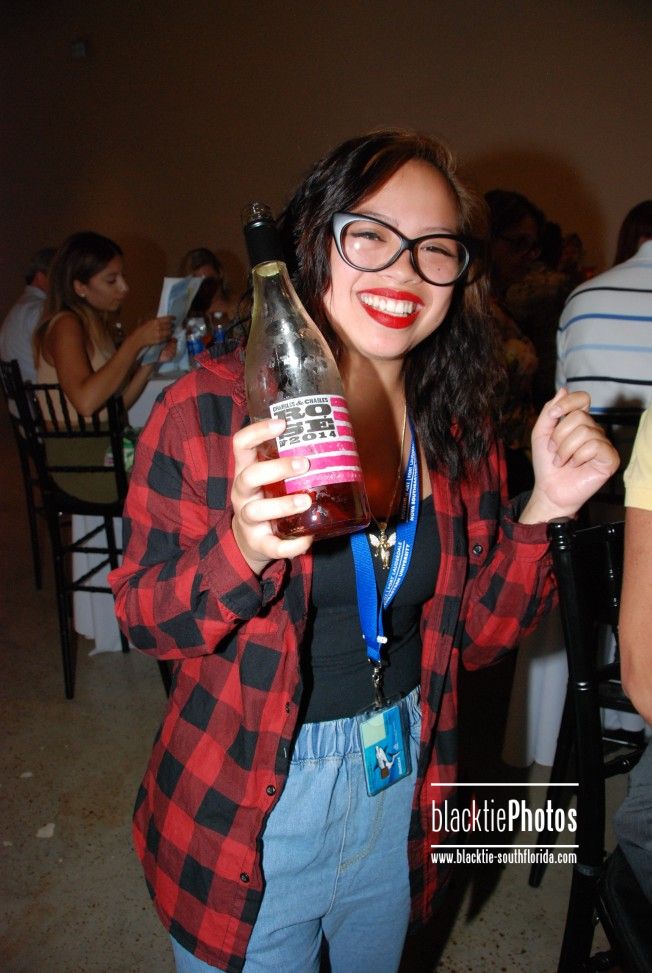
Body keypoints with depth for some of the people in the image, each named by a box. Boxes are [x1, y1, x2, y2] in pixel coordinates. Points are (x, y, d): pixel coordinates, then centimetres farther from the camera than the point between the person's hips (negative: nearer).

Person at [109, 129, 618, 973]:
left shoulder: (456, 423, -6)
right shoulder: (211, 406, -19)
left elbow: (477, 635, -2)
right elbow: (142, 618, -14)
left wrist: (543, 510, -17)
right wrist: (243, 551, -34)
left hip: (399, 794, 5)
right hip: (248, 806, -4)